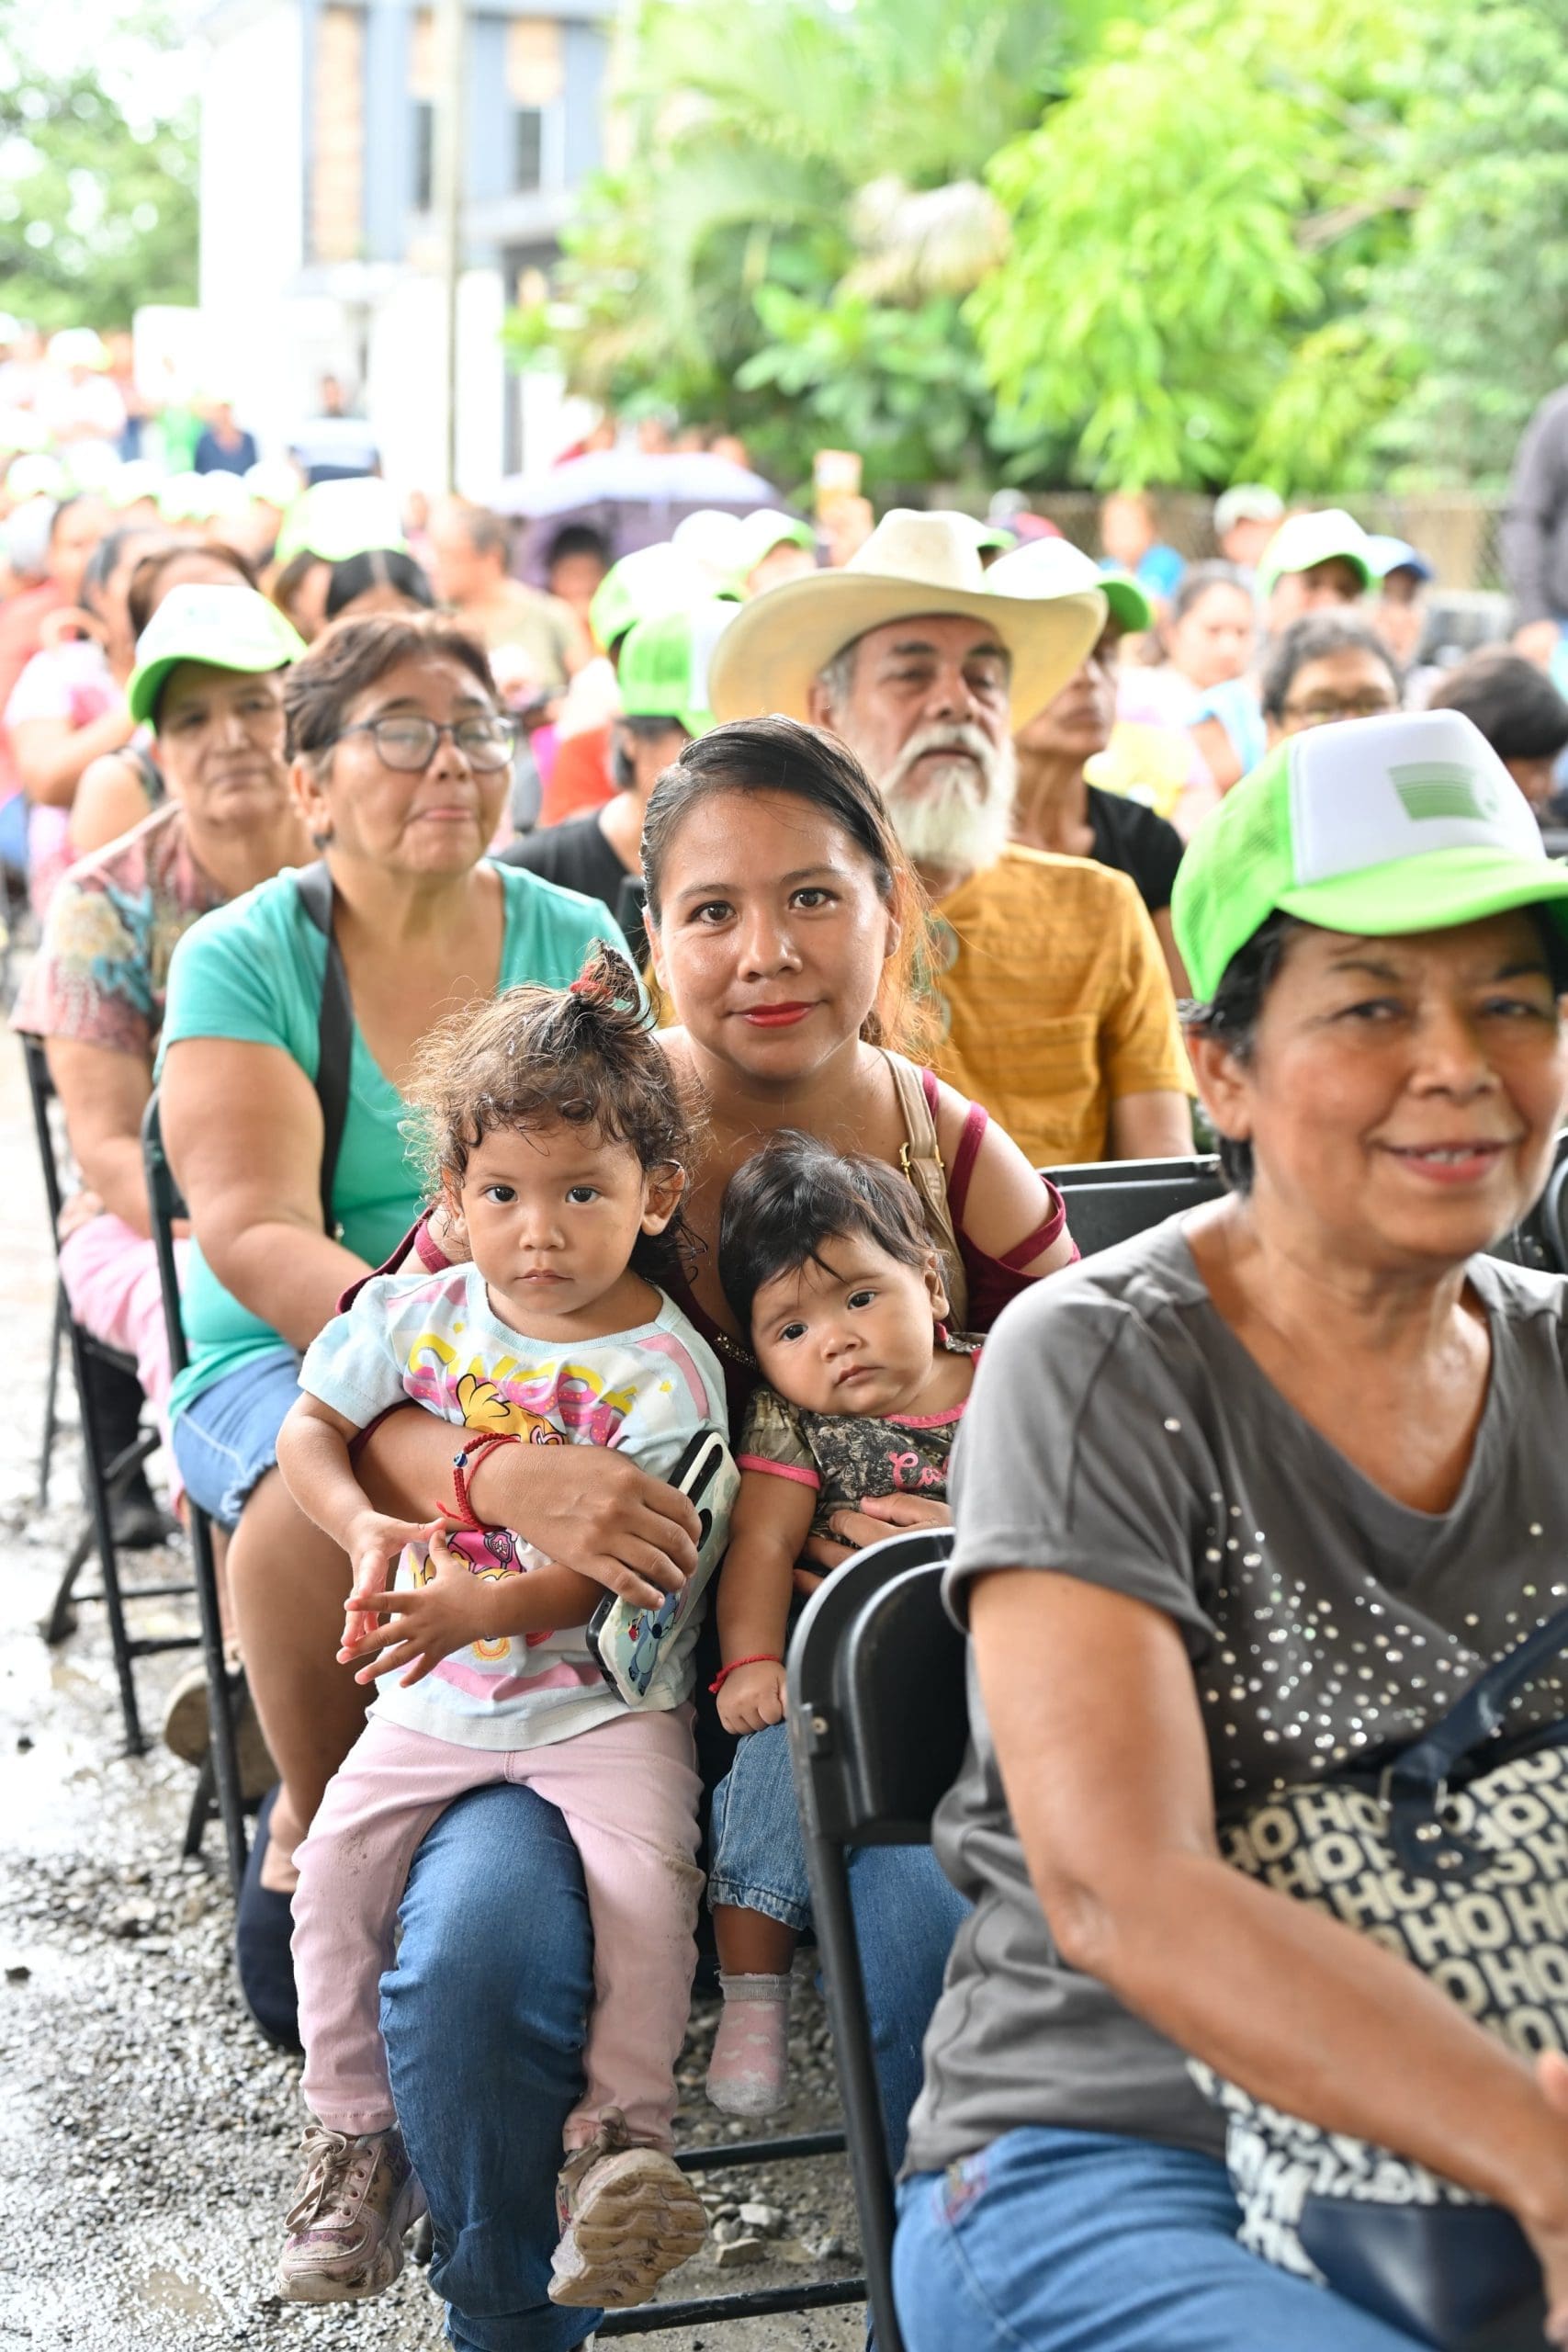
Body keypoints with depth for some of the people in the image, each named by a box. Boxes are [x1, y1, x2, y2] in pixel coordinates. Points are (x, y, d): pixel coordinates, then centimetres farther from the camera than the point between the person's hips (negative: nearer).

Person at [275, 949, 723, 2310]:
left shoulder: (666, 1370, -12)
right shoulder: (419, 1317, 0)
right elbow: (309, 1425, 8)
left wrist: (485, 1608, -33)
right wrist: (368, 1532, -12)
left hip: (604, 1697, -4)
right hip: (438, 1697, 4)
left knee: (641, 1875, -25)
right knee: (337, 1862, -10)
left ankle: (621, 2140, -10)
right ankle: (356, 2141, 6)